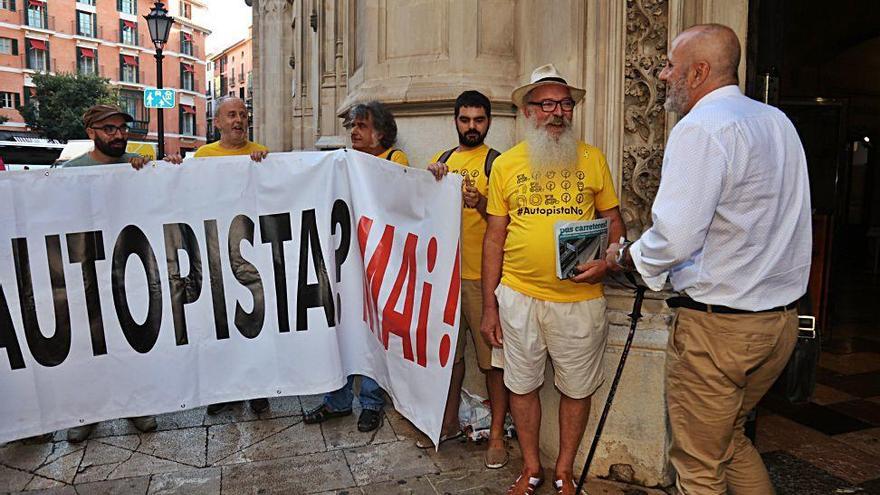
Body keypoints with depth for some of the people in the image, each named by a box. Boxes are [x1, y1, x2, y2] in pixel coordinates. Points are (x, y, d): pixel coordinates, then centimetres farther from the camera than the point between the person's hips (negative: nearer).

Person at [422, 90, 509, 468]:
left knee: (492, 355, 0)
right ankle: (450, 422, 32)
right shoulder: (442, 160, 14)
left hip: (482, 274, -5)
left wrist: (481, 203, -27)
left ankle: (497, 434, 14)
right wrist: (428, 178, -9)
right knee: (449, 350, 16)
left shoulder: (495, 162, -2)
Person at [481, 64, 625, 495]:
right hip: (518, 296, 1)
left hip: (579, 298, 0)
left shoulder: (592, 159, 4)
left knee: (576, 389, 11)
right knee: (522, 385, 12)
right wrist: (489, 306, 3)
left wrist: (607, 261, -13)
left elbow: (614, 221, 9)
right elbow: (494, 238, 5)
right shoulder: (505, 164, 4)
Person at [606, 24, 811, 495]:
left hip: (718, 324, -8)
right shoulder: (778, 121, 11)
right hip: (782, 317, 9)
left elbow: (673, 240, -25)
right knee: (729, 436, 25)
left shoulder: (701, 128, -16)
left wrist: (624, 256, -5)